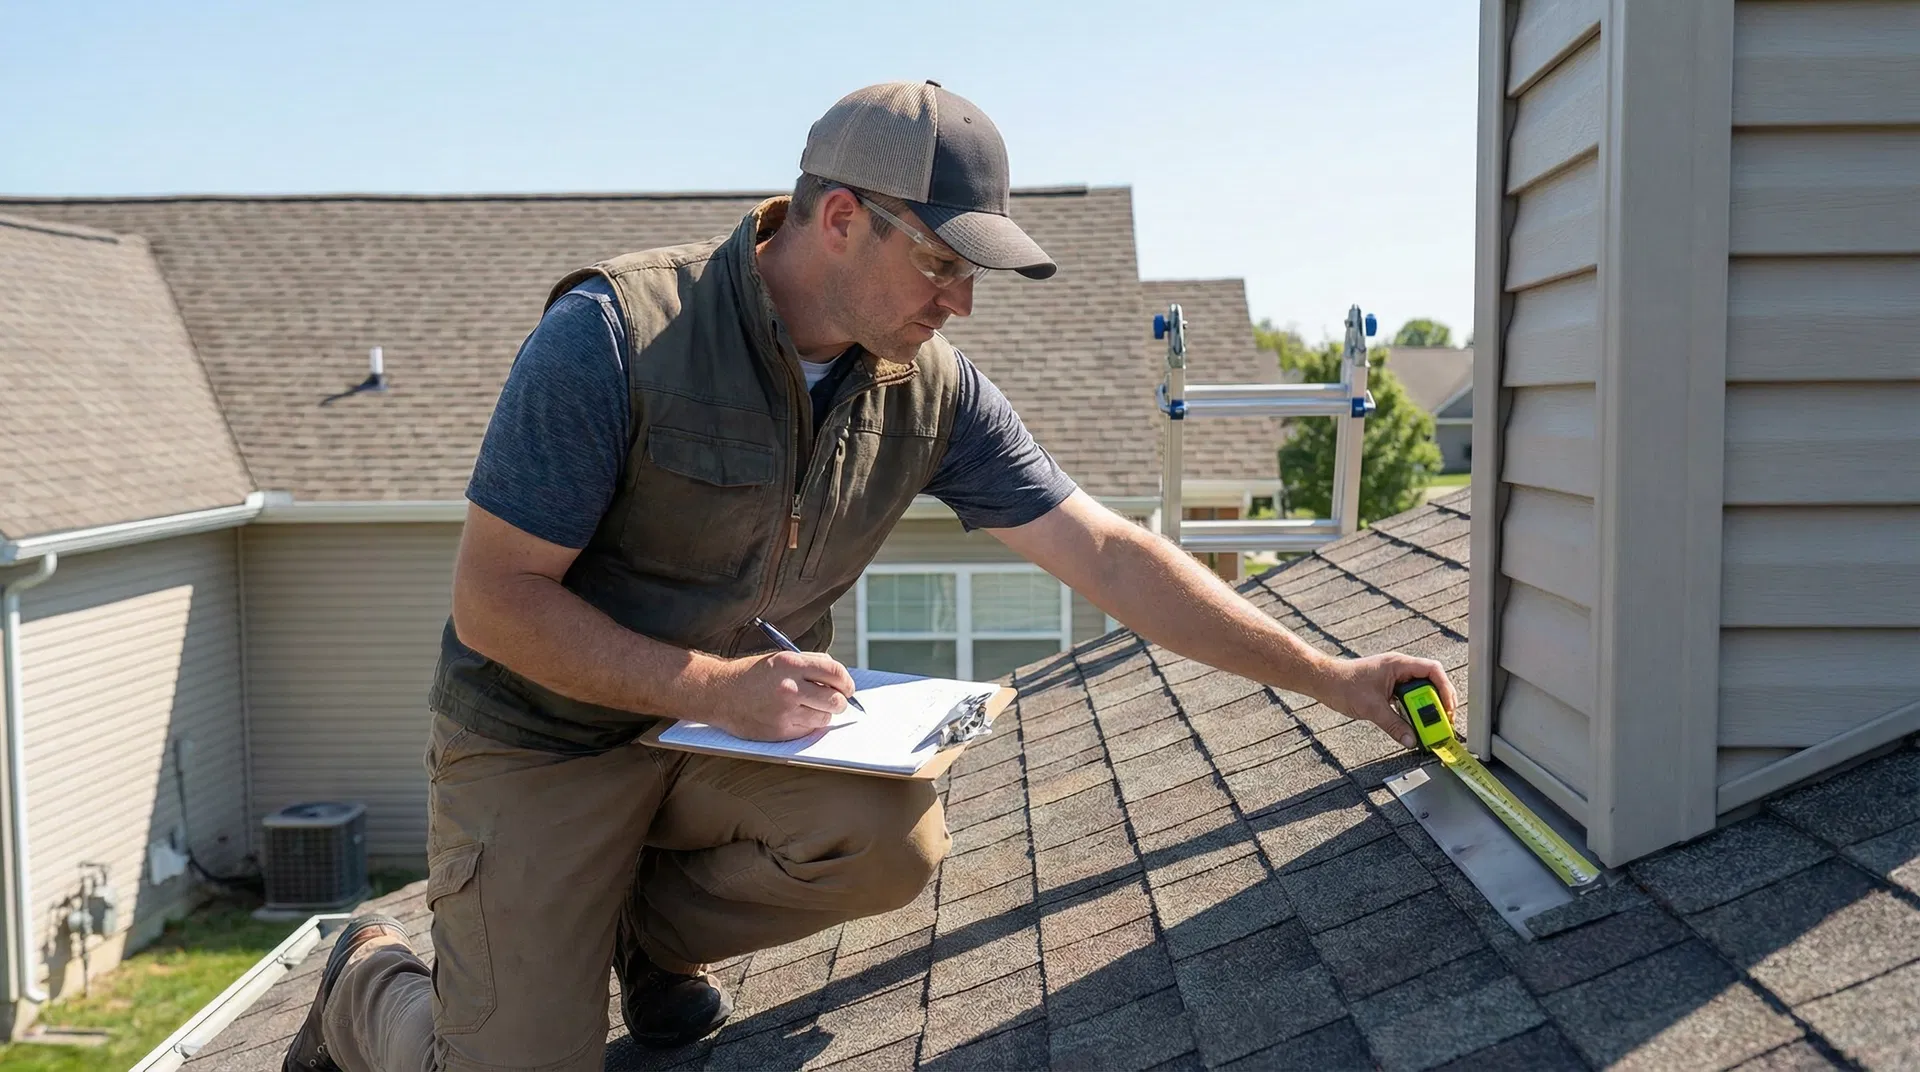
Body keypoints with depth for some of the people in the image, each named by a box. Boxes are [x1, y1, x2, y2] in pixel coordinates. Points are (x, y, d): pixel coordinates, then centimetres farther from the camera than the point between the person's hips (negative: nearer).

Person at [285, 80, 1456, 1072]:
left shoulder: (932, 388, -8)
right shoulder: (614, 332, -23)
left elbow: (1107, 551, -6)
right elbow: (494, 601, -20)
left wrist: (1331, 677, -9)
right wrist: (716, 687, -30)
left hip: (735, 718, 4)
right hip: (544, 737, -4)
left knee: (896, 837, -25)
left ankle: (651, 927, 7)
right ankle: (375, 976, 23)